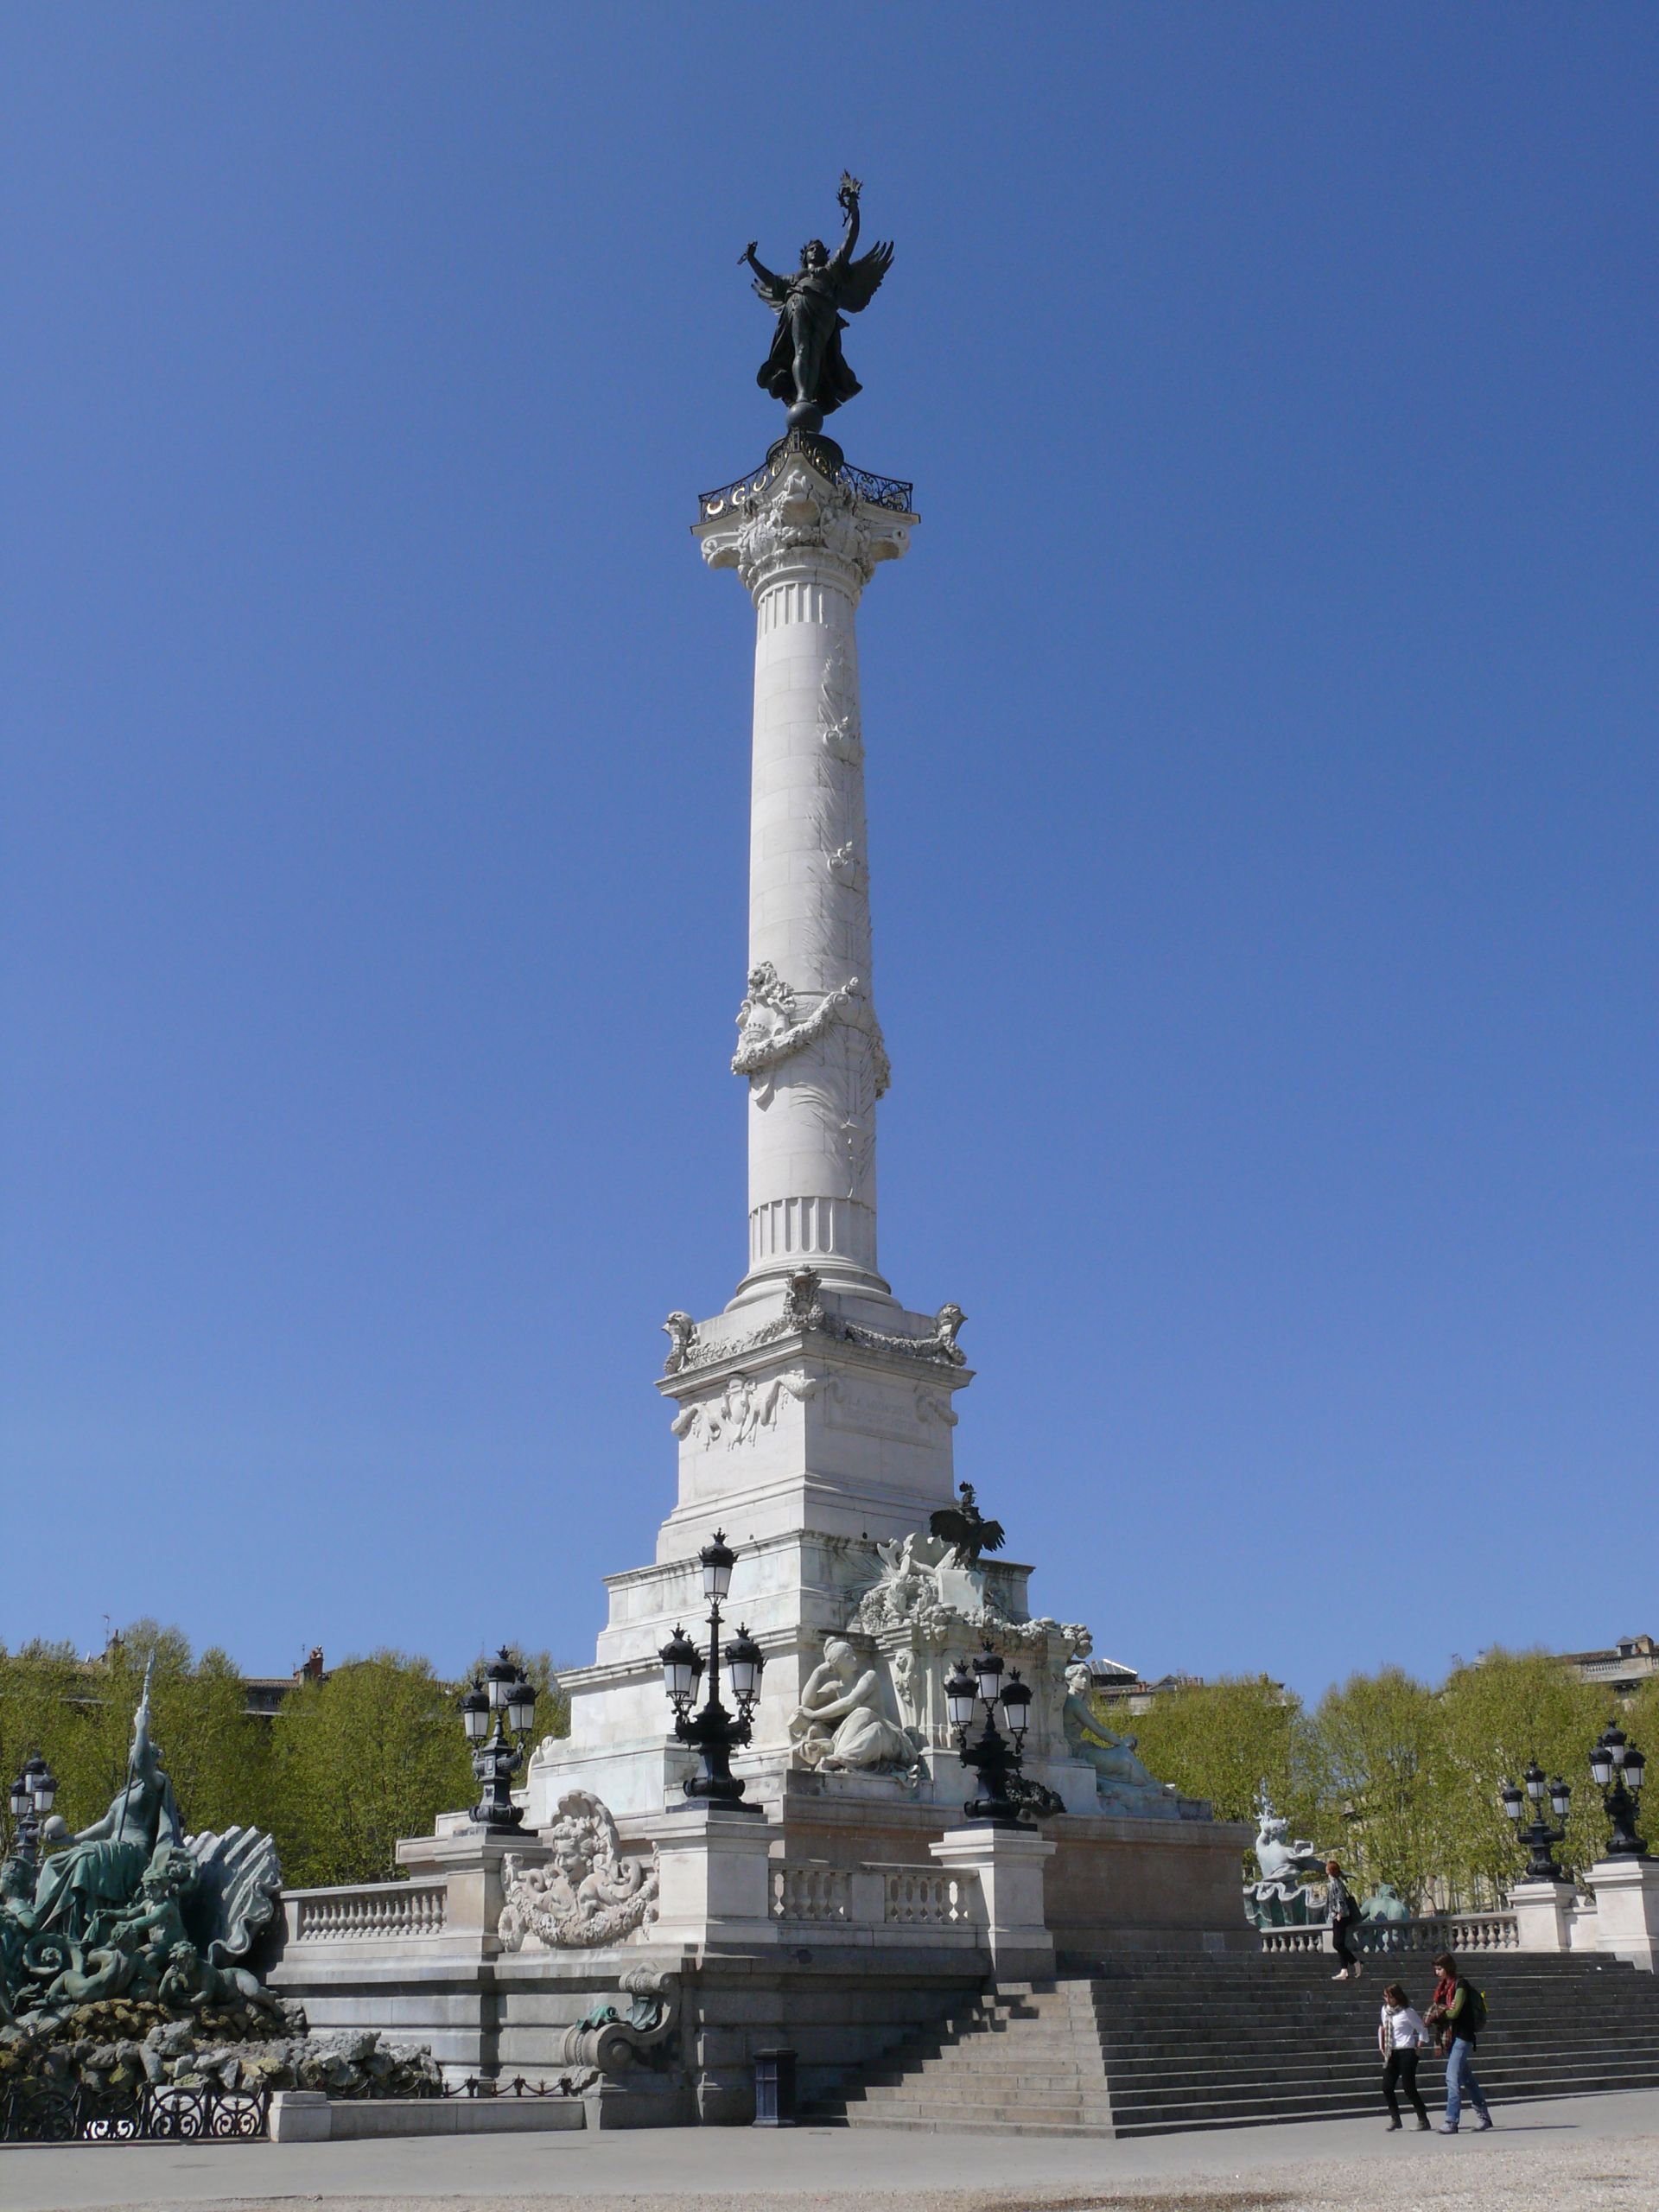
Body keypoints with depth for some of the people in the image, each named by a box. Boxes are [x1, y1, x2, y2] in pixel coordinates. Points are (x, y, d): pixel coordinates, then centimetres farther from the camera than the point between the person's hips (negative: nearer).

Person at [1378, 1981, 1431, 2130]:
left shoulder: (1407, 2012, -12)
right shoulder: (1385, 2010, 7)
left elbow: (1422, 2030, -6)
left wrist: (1418, 2048, -6)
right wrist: (1382, 2046, 13)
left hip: (1406, 2053, -6)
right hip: (1391, 2054, 6)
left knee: (1409, 2089, -3)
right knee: (1387, 2087, 1)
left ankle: (1423, 2120, 12)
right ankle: (1394, 2119, 17)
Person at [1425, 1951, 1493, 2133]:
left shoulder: (1460, 1985, -11)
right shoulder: (1442, 1986, 13)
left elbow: (1455, 2012, -19)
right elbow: (1431, 2016, 15)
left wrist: (1438, 2014, -4)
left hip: (1462, 2037, -9)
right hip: (1449, 2037, 9)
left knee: (1452, 2078, -13)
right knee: (1466, 2078, 16)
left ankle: (1451, 2121, -13)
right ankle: (1483, 2116, 27)